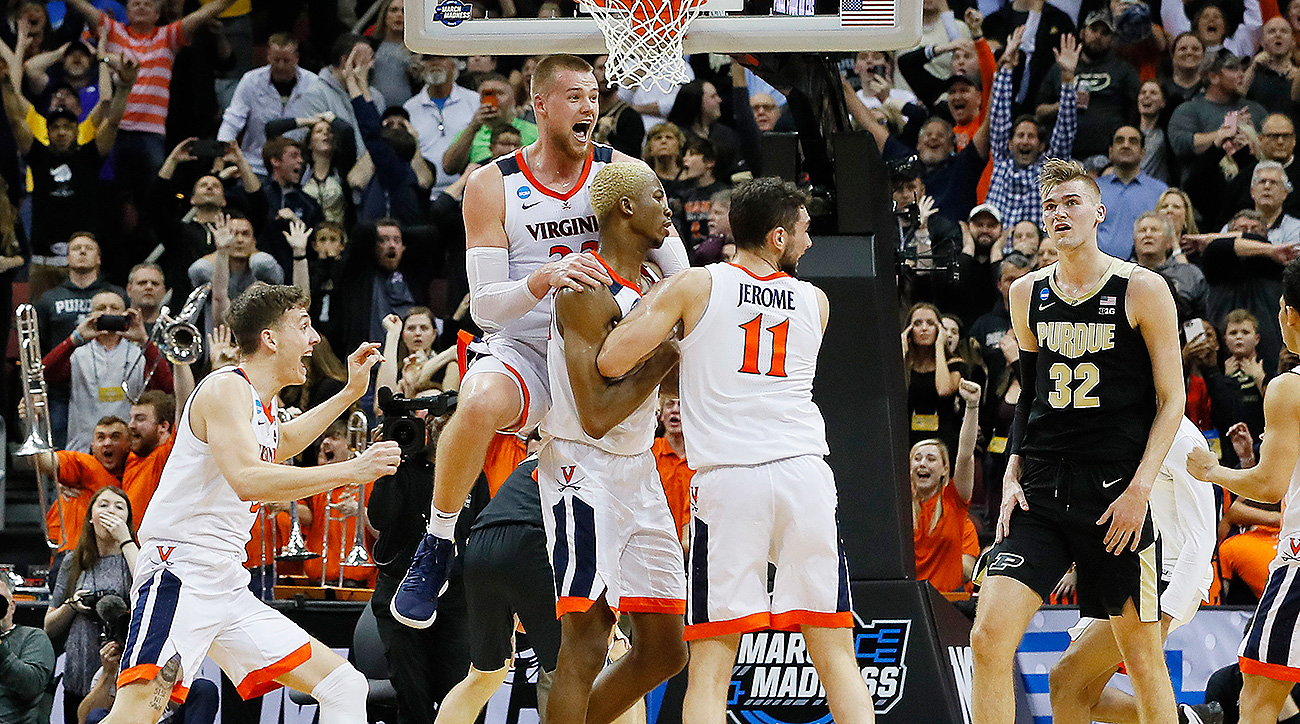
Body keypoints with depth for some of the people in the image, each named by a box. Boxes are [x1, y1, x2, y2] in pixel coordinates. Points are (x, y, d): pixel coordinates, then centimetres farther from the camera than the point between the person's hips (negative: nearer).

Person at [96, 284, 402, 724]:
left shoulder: (260, 402, 21)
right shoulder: (227, 388, -9)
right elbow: (247, 479, -26)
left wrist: (350, 394, 44)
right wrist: (353, 471, -23)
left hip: (228, 588, 10)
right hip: (181, 572, -10)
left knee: (345, 687, 8)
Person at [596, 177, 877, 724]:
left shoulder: (693, 286, 4)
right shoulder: (815, 301, 14)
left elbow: (611, 362, -3)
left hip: (726, 476, -2)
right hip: (804, 472, 2)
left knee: (710, 664, 0)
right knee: (835, 655, 7)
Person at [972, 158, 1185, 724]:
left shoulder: (1142, 290, -3)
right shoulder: (1027, 294, 11)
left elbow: (1171, 401, -3)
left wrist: (1139, 490, -12)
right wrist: (1013, 475, 8)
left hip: (1116, 493, -4)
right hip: (1041, 487, 4)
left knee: (1142, 655, 3)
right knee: (989, 637, -11)